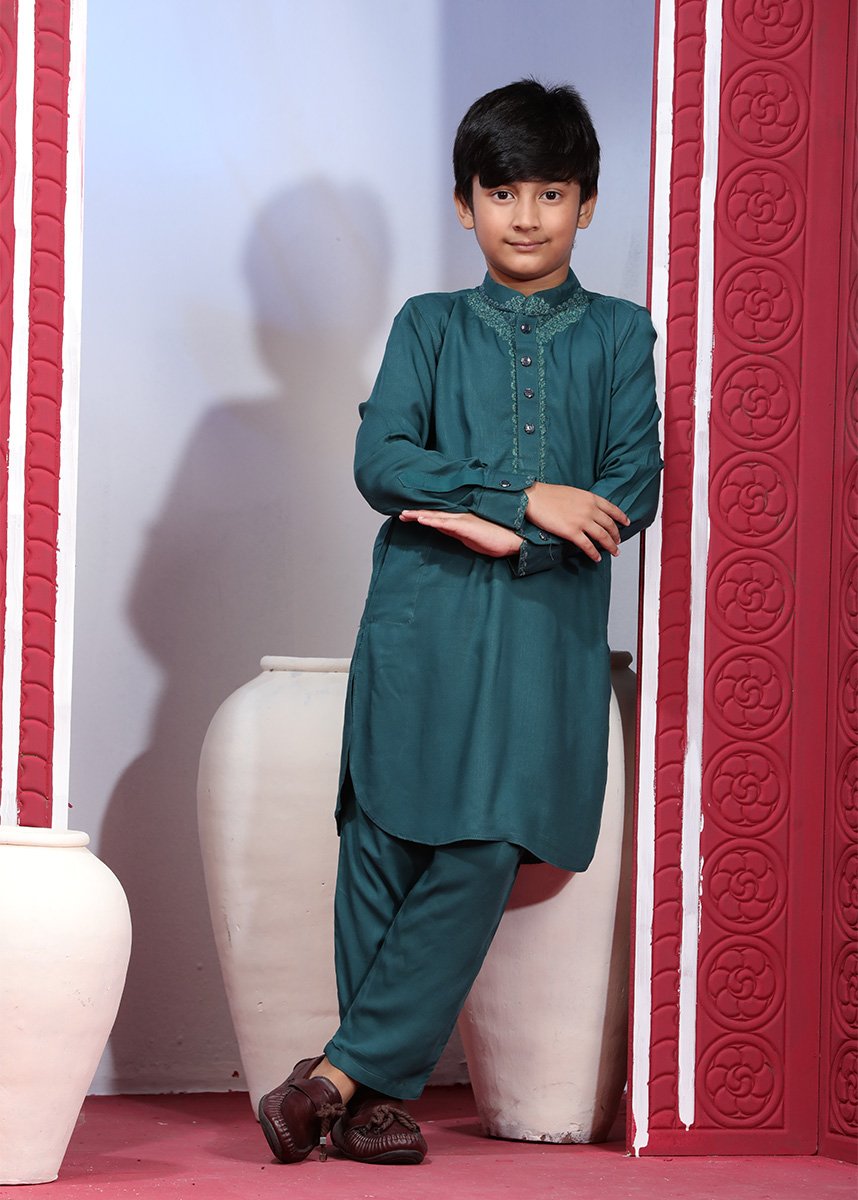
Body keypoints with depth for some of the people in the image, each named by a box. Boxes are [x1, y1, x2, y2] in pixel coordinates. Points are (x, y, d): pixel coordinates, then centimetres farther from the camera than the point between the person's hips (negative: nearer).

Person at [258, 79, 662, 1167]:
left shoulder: (618, 335, 12)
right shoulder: (429, 327, 12)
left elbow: (633, 489, 1)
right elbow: (381, 461, -1)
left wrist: (502, 536, -11)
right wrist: (524, 498, -11)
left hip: (547, 629, 0)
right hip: (420, 625, 0)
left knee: (484, 853, -11)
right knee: (385, 845, -5)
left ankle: (345, 1073, -6)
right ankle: (379, 1095, 2)